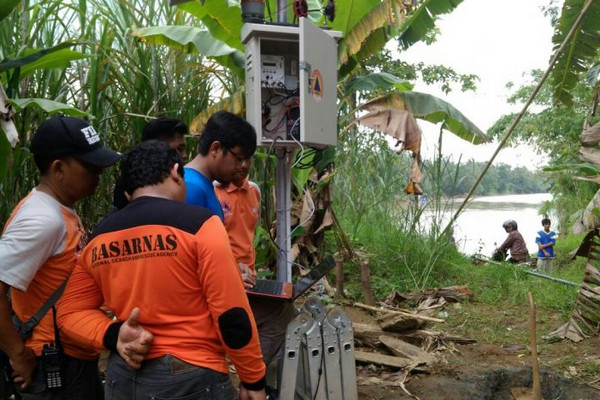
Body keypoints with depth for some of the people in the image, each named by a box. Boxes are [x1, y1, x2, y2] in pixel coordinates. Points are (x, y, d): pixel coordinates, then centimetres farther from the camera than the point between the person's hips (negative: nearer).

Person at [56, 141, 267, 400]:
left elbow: (71, 312, 9)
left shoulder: (99, 238, 3)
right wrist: (253, 379, -4)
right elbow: (231, 313, -14)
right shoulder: (199, 224, -14)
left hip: (123, 377, 5)